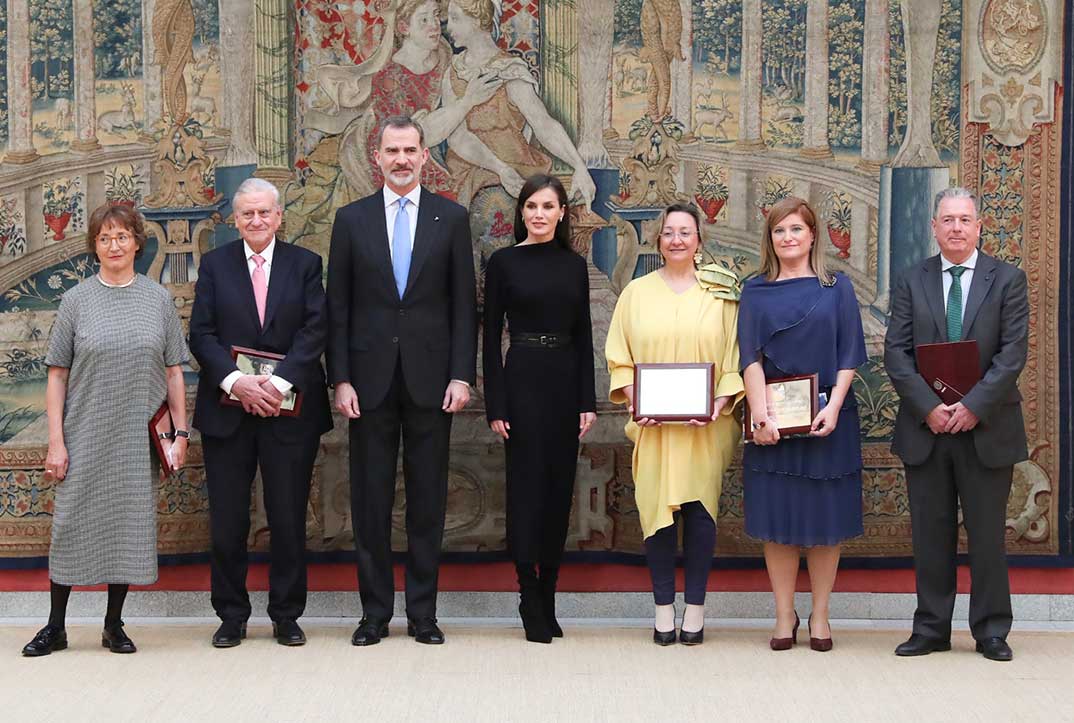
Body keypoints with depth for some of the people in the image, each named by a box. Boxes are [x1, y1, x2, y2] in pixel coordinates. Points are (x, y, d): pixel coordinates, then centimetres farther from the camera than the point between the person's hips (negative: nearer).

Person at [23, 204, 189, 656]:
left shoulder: (158, 299, 5)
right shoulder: (77, 301, 2)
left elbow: (173, 371, 7)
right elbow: (57, 375, 1)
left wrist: (181, 432, 2)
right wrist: (56, 441, -5)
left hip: (138, 439, 1)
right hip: (85, 437, -1)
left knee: (130, 525, 5)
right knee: (72, 524, 1)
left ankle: (114, 625, 17)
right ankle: (56, 627, 12)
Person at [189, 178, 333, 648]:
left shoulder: (305, 264, 5)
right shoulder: (215, 264, 6)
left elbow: (315, 330, -4)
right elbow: (201, 333, 0)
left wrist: (280, 382, -17)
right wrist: (235, 380, -16)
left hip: (289, 410, -1)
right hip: (227, 410, 1)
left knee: (289, 519, 4)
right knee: (227, 521, 4)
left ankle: (286, 617, 16)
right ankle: (231, 616, 16)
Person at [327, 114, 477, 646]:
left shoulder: (451, 218, 5)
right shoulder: (352, 219, 6)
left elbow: (463, 304, 4)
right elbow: (338, 307, 5)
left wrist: (461, 376, -4)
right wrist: (340, 379, -3)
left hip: (430, 378, 0)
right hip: (371, 378, 0)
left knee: (428, 501, 4)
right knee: (370, 500, 4)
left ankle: (423, 613, 12)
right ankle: (375, 611, 13)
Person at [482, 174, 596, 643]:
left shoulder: (574, 265, 10)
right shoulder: (503, 262, 0)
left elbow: (583, 336, 10)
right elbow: (491, 336, -2)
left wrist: (588, 401, 3)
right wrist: (495, 406, -8)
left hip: (567, 380, 4)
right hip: (523, 379, -4)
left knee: (559, 489, 6)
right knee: (527, 486, -5)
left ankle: (547, 598, 15)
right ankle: (531, 601, 2)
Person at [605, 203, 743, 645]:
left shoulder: (721, 293, 6)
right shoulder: (637, 292, 9)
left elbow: (736, 358, 5)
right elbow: (619, 358, 8)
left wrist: (722, 402, -10)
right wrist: (634, 400, -7)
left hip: (706, 426, 0)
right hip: (653, 425, 1)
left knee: (700, 510, -1)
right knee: (657, 509, -1)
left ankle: (695, 608, 9)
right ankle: (663, 608, 8)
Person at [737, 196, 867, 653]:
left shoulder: (836, 287, 6)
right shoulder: (755, 291, 7)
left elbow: (849, 355, 1)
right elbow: (750, 357, -2)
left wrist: (834, 407, -13)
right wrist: (761, 415, -15)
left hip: (826, 417, 0)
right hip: (772, 420, 0)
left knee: (825, 517, 3)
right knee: (777, 517, 3)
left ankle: (820, 616, 12)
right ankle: (784, 617, 11)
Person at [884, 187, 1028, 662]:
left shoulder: (1007, 280, 2)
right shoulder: (912, 281, 7)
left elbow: (1013, 352, -6)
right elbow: (896, 351, 0)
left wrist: (973, 406, -15)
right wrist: (929, 407, -12)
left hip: (987, 427, -2)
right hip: (925, 427, 2)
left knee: (988, 533, 4)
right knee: (931, 533, 6)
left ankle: (991, 631, 14)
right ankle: (931, 630, 15)